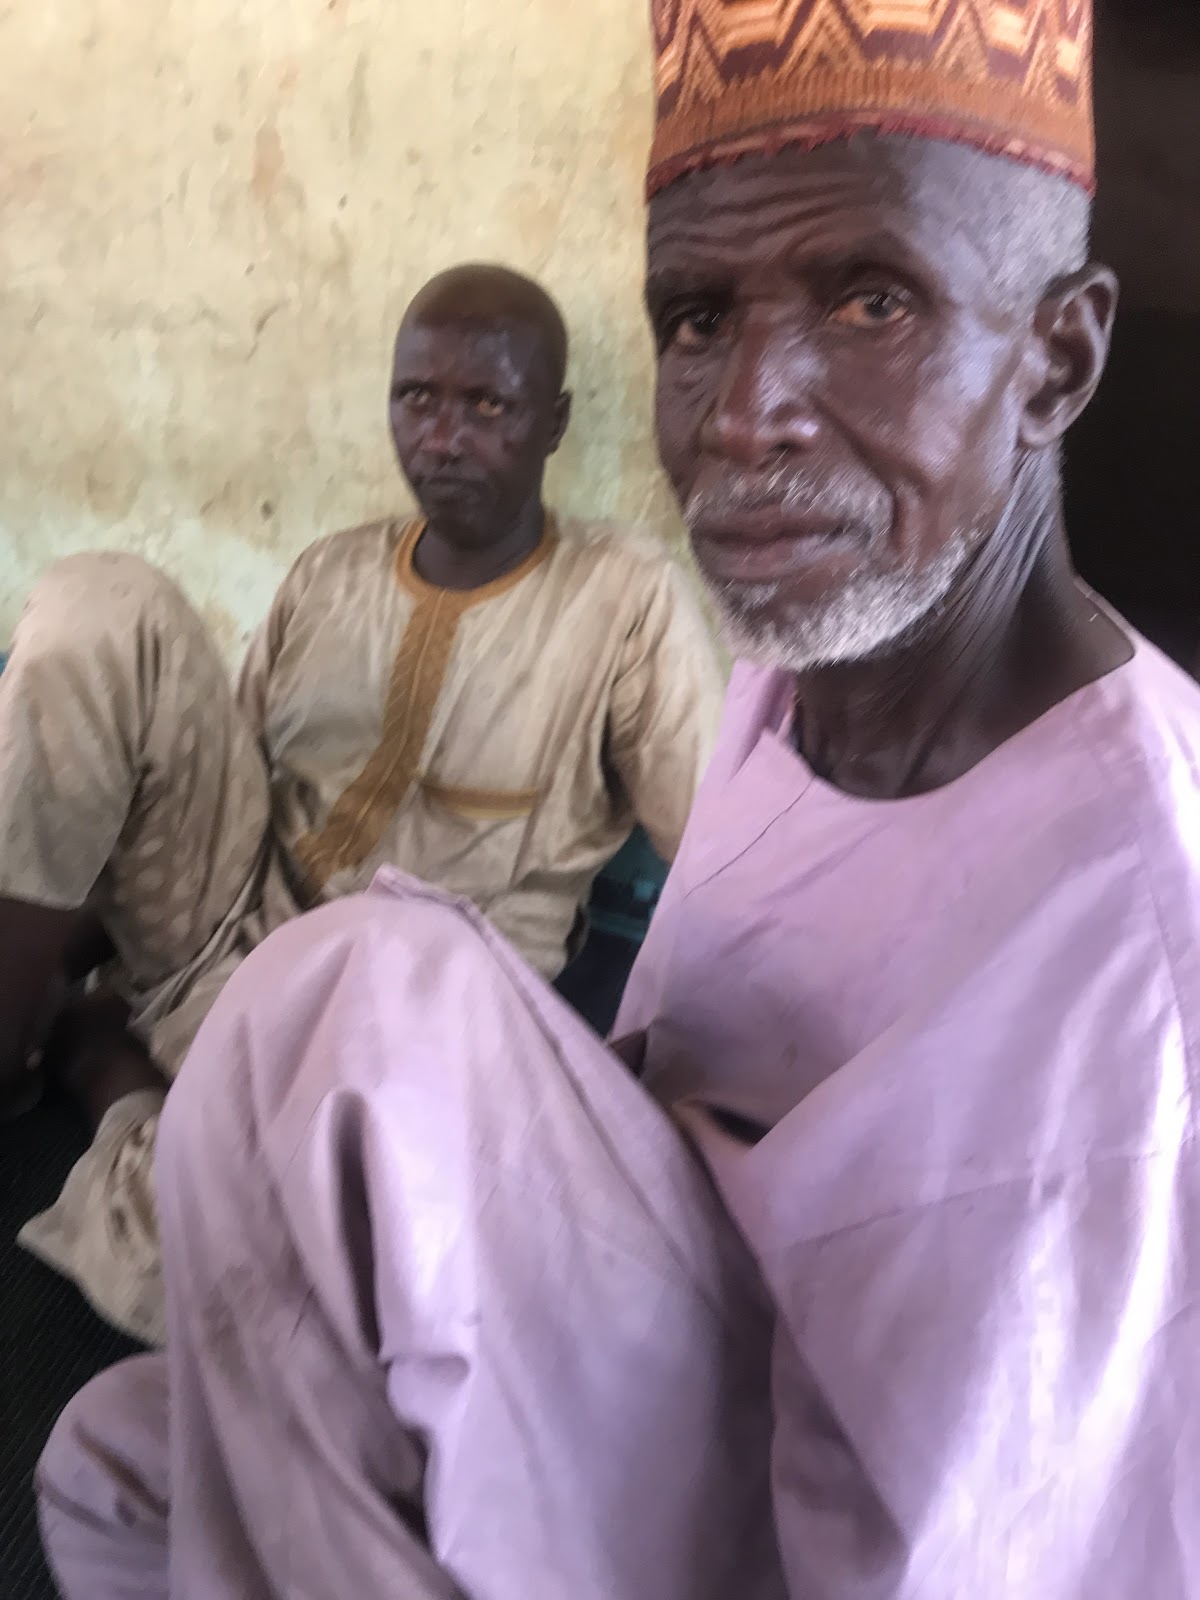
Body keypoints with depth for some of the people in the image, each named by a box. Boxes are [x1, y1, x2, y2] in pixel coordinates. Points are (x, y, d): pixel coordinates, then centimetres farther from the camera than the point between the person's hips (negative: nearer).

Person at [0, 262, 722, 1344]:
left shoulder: (630, 598, -5)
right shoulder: (327, 577, 10)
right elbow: (212, 772, 15)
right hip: (229, 926, 5)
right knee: (103, 612, -15)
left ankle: (118, 1072, -1)